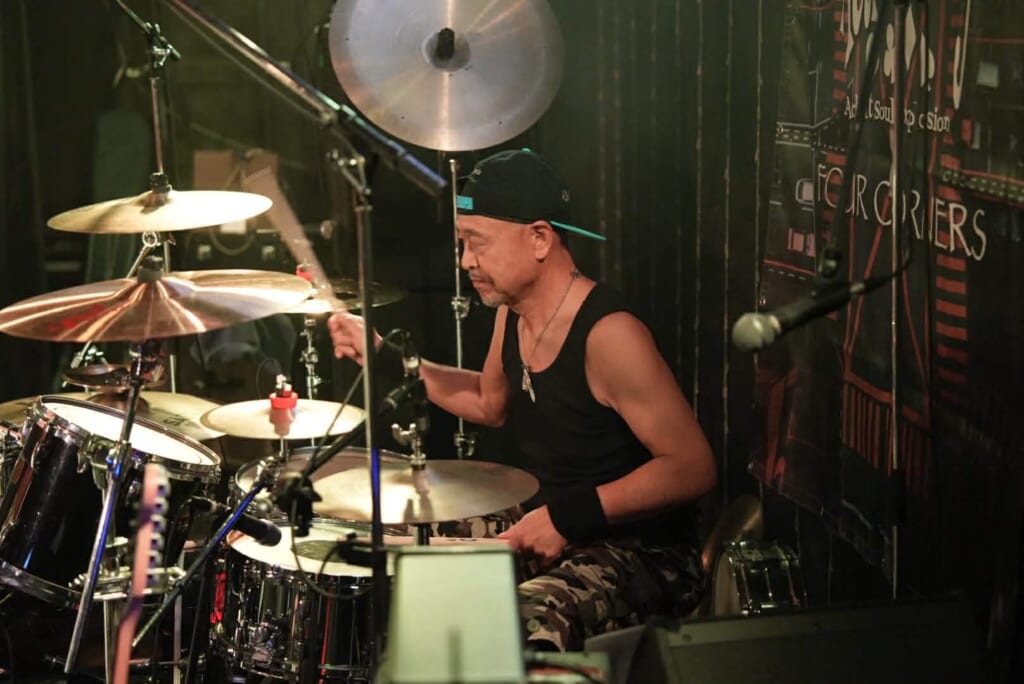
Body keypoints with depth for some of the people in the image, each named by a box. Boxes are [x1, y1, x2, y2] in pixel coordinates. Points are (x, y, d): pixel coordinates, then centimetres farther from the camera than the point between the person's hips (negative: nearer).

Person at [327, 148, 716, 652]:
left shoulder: (607, 333, -23)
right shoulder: (511, 313, 3)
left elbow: (693, 468, -23)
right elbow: (491, 403, 23)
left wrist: (569, 515, -25)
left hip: (642, 552, -9)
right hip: (547, 539, 9)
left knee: (527, 626, -36)